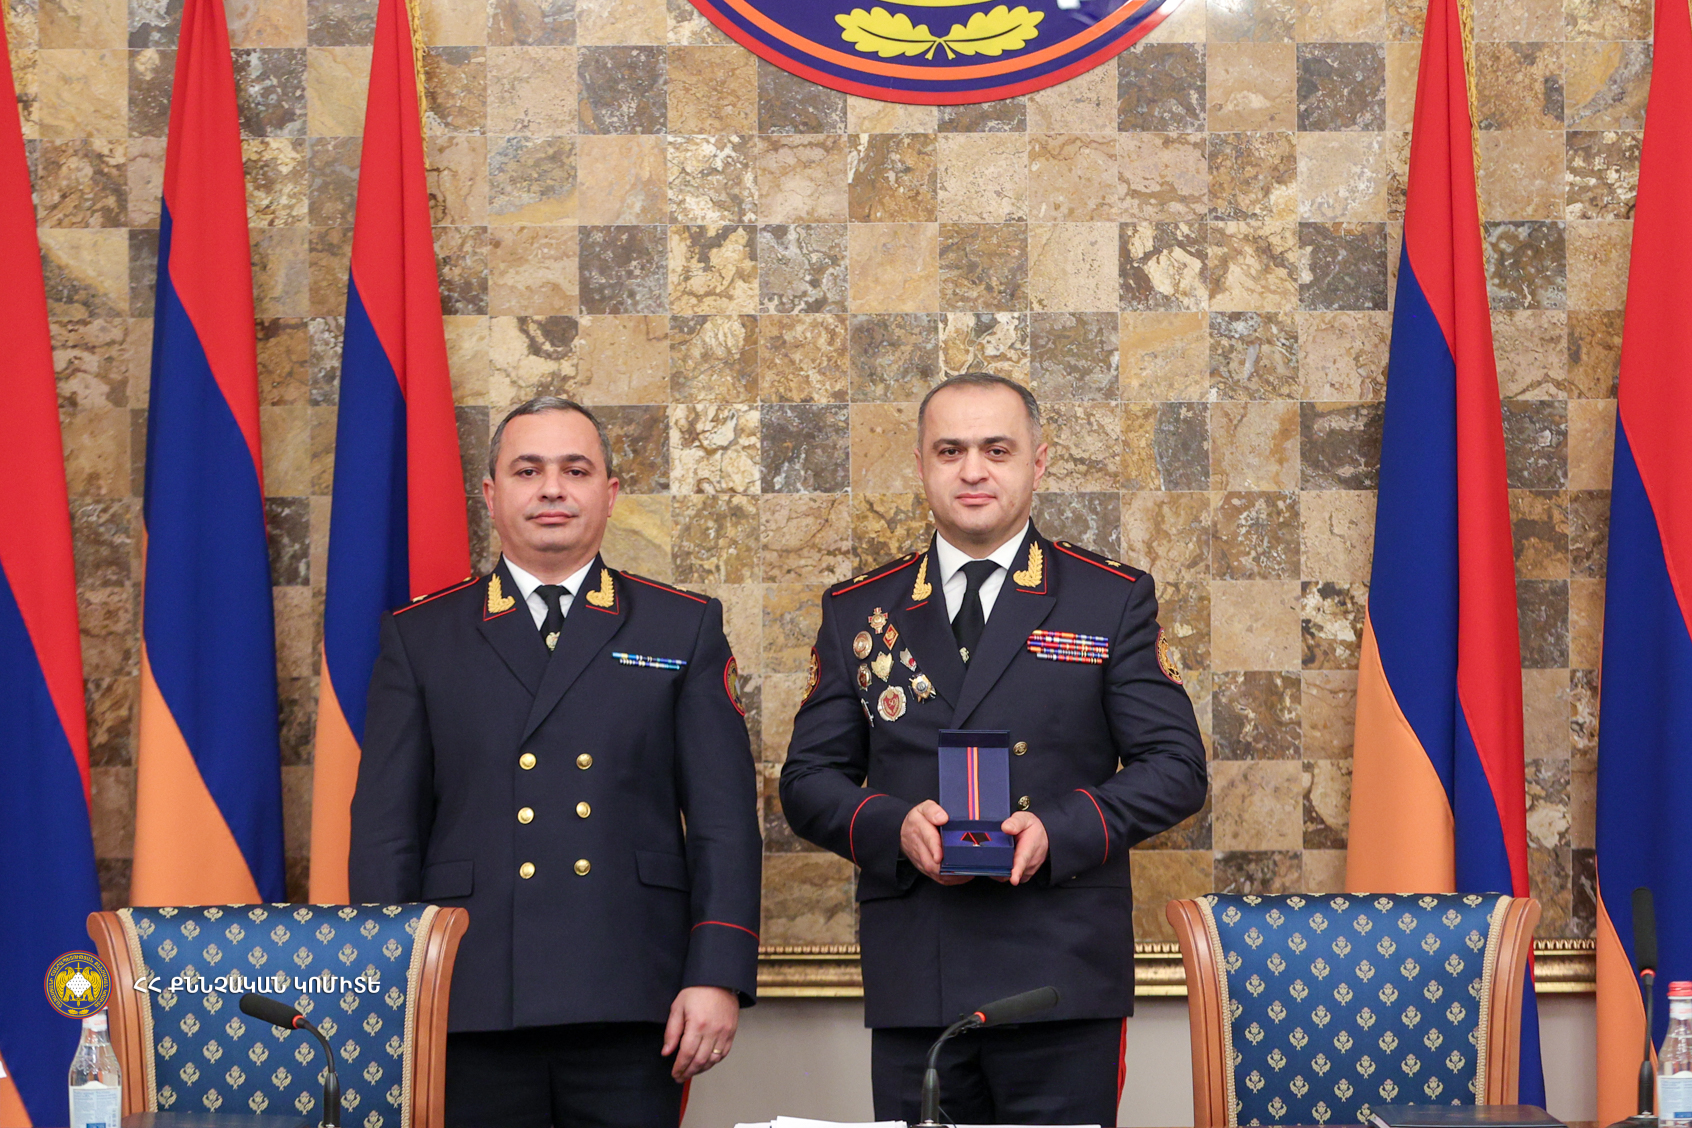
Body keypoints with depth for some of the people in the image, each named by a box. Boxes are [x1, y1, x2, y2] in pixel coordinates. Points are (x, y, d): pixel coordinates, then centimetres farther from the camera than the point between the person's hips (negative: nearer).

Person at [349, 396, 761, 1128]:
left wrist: (719, 976, -5)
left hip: (630, 1009, 0)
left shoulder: (684, 630, 11)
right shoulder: (420, 638, 11)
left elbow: (724, 820, 5)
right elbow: (385, 830, 8)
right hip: (470, 1006, 0)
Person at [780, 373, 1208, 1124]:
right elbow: (809, 779, 11)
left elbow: (1175, 766, 2)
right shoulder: (856, 612, 13)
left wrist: (1061, 830, -15)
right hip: (912, 982, 2)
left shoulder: (1114, 601, 7)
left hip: (1061, 978, -2)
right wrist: (894, 827, -10)